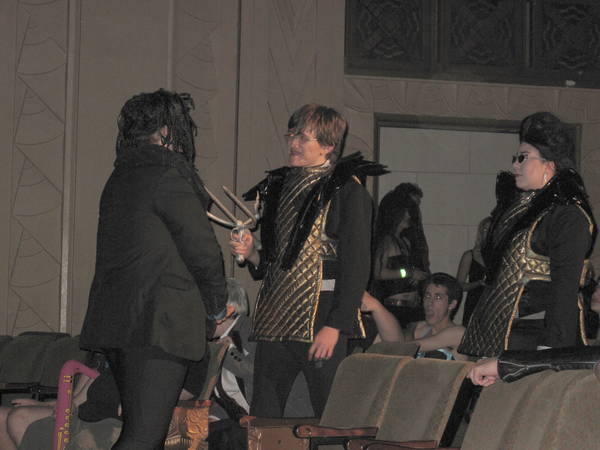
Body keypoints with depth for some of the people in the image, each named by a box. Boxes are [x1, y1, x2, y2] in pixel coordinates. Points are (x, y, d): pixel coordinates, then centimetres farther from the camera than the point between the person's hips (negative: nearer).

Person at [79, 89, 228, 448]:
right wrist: (217, 305, 7)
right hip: (158, 323, -9)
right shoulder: (169, 177, -10)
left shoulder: (119, 179, 17)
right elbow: (202, 249, -10)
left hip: (113, 322, 9)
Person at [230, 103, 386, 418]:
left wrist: (335, 326, -16)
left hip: (320, 321, -6)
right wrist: (251, 253, 3)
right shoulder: (278, 187, 16)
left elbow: (356, 265, -10)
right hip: (274, 320, 6)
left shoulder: (346, 190, -4)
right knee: (260, 419, 4)